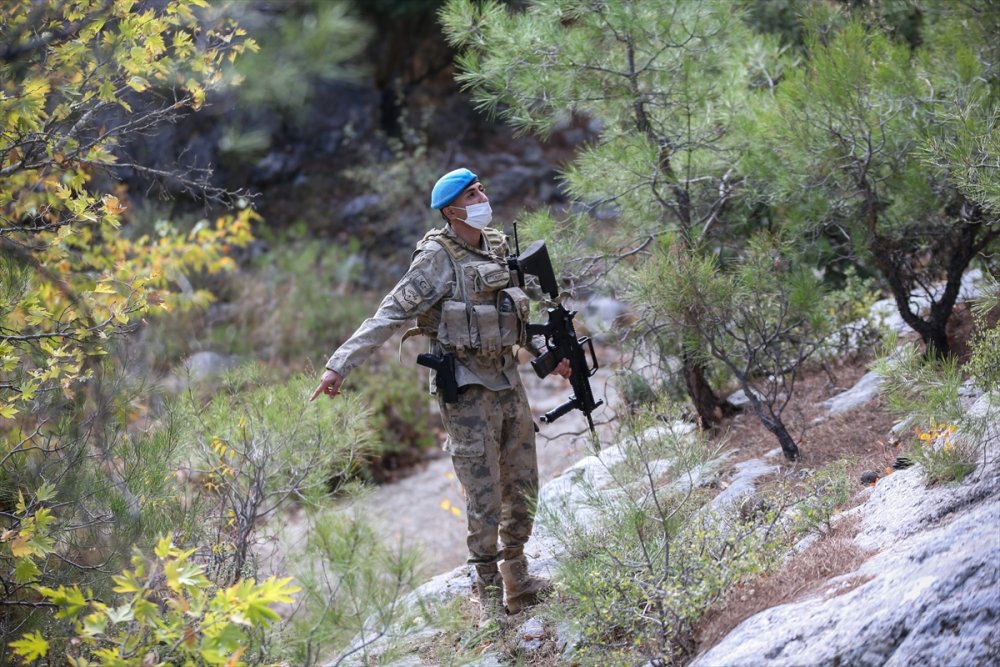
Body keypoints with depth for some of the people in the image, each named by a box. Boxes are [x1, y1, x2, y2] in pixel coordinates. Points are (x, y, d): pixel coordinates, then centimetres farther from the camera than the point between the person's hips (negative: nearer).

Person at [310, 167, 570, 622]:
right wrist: (340, 364, -23)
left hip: (508, 378, 7)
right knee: (484, 497, -4)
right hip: (467, 387, -7)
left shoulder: (499, 247, 9)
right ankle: (489, 598, 5)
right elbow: (391, 314, -17)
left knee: (523, 487, 12)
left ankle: (518, 584, 24)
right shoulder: (438, 258, -13)